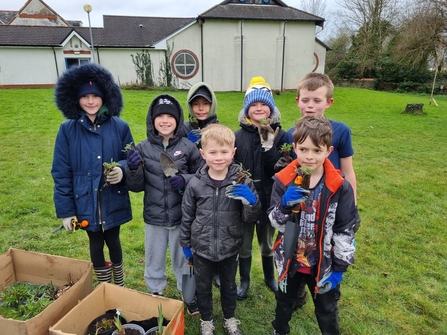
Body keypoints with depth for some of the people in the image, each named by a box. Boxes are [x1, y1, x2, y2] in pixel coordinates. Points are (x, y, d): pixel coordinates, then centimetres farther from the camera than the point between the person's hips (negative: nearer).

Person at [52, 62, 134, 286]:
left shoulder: (119, 127, -7)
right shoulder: (67, 130, -6)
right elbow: (61, 173, -4)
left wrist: (122, 168, -23)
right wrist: (65, 210, -5)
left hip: (113, 200, 0)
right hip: (86, 201, 0)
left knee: (112, 240, 17)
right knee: (96, 244, 15)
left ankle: (119, 288, 41)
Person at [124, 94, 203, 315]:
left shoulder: (188, 147, -8)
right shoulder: (143, 148, -4)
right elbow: (136, 186, -1)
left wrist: (186, 180, -19)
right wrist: (133, 169, -21)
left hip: (182, 216, -1)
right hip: (154, 216, 1)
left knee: (184, 257, 17)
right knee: (154, 259, 19)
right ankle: (155, 294, 44)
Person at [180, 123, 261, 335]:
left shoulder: (242, 182, -15)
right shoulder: (195, 183, -13)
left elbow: (250, 217, -11)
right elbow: (187, 216, 0)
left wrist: (250, 200, -31)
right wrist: (185, 243, 6)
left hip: (230, 248, 0)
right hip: (201, 248, 0)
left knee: (229, 286, 23)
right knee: (203, 287, 21)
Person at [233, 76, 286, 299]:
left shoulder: (279, 135, -6)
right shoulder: (238, 136, -5)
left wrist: (268, 144, -27)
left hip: (269, 200, 0)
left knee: (267, 244, 21)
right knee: (244, 245, 16)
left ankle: (270, 278, 46)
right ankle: (244, 281, 39)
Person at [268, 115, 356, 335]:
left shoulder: (340, 187, -16)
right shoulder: (283, 181, -14)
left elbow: (345, 230, -9)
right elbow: (275, 222, -11)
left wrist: (339, 267, -7)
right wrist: (285, 205, -32)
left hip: (323, 263, -1)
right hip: (289, 259, 2)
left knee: (326, 310, 22)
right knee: (284, 301, 26)